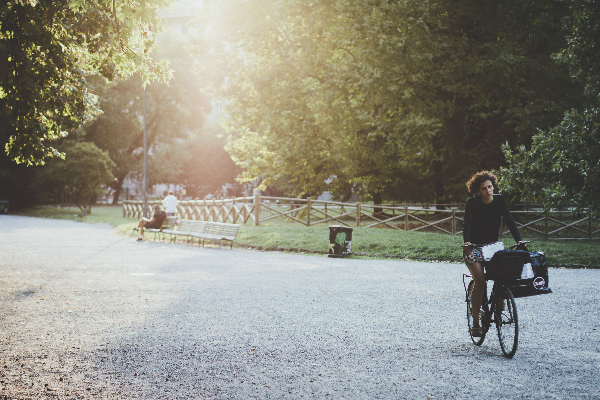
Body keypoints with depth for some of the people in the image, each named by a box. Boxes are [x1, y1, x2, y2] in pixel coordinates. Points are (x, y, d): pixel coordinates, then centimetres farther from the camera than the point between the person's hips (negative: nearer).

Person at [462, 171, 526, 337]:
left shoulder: (499, 200, -4)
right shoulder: (472, 202, -12)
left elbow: (509, 220, -10)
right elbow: (467, 224, -22)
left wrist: (519, 240, -23)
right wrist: (466, 242, -40)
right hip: (474, 247, -3)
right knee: (480, 281, -19)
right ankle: (475, 323, -12)